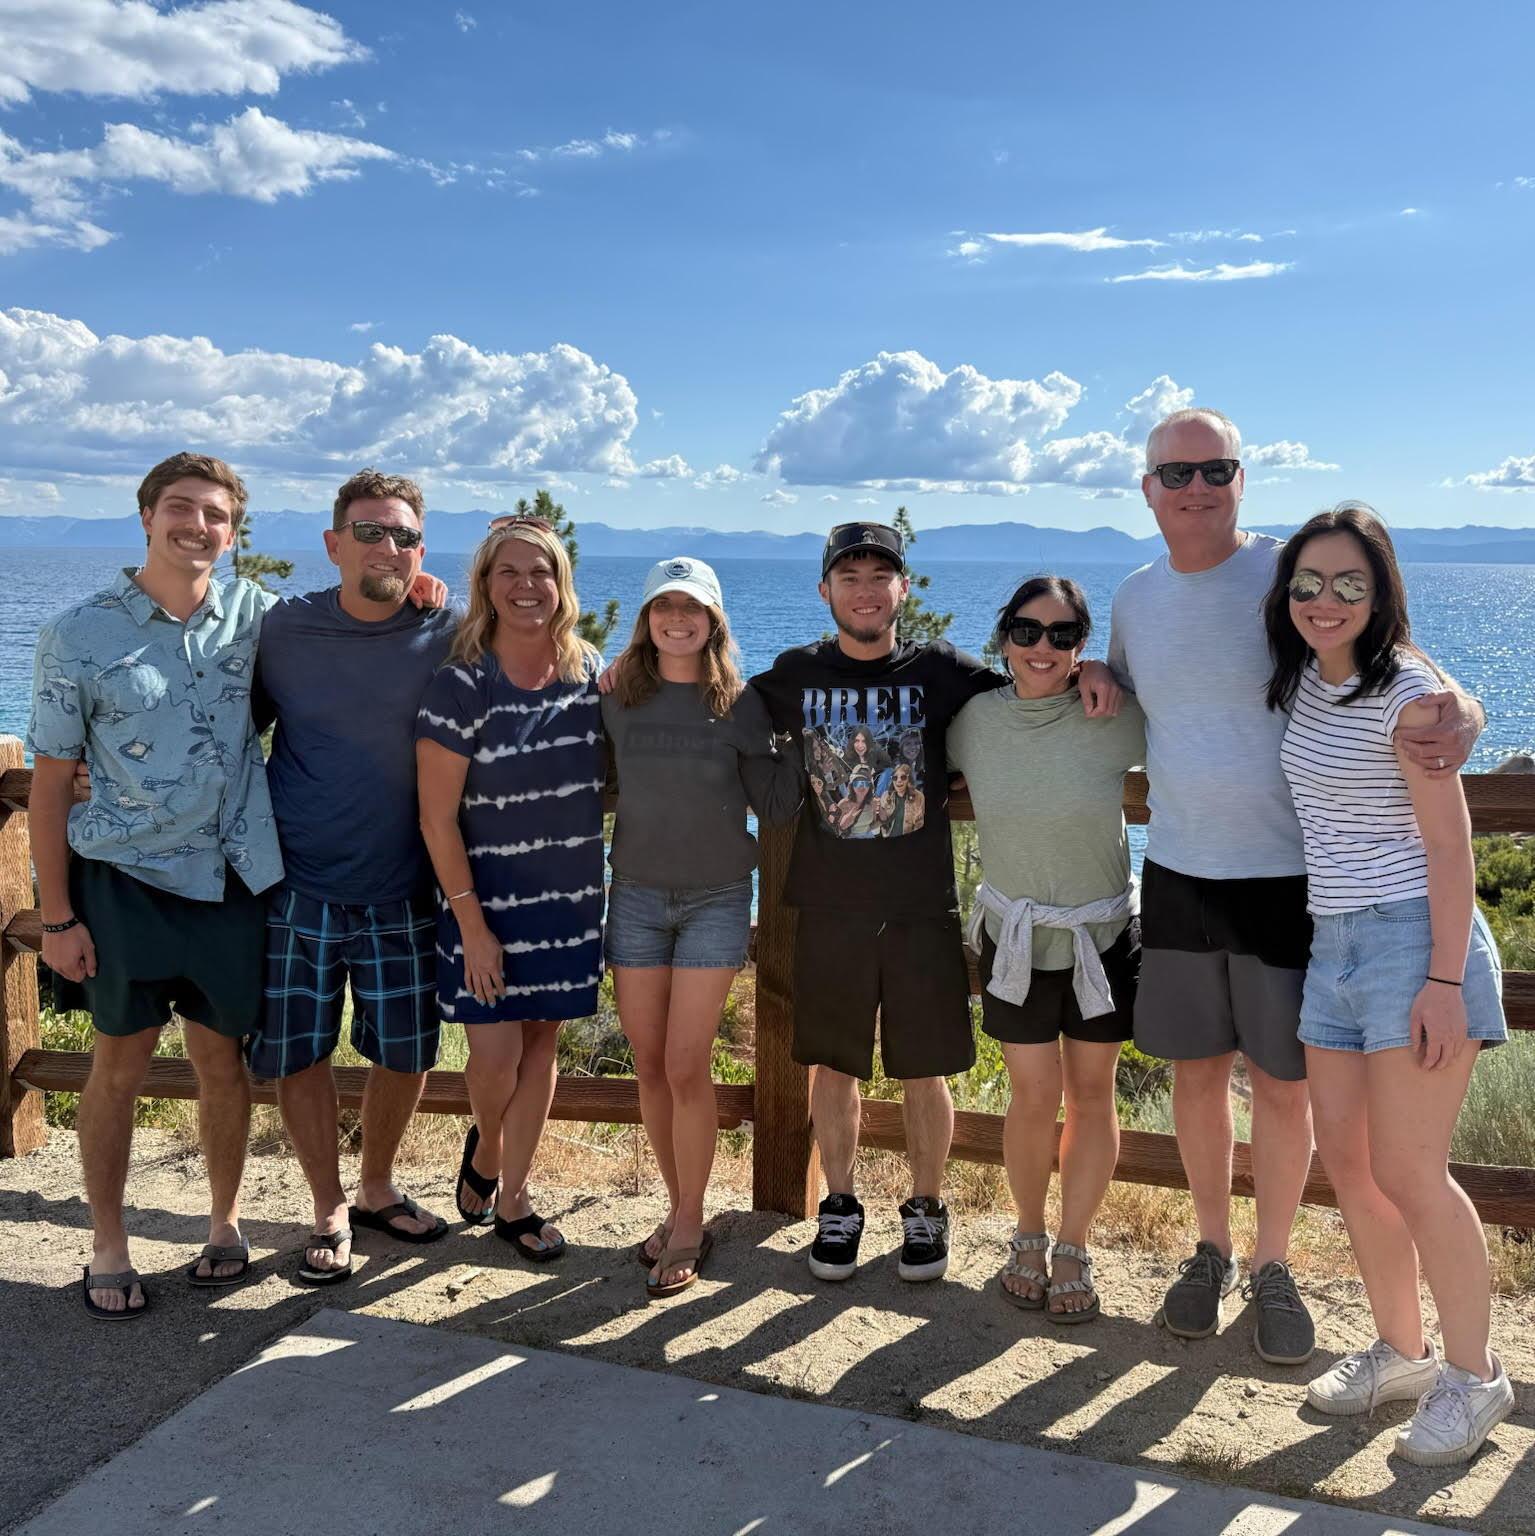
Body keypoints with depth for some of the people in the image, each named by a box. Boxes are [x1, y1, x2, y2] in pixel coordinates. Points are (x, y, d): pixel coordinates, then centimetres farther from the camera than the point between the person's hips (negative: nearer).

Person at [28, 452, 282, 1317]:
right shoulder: (79, 637, -6)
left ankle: (225, 1222, 30)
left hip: (232, 878, 2)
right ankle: (109, 1249, 22)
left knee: (224, 1058, 11)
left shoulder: (253, 615, 1)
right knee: (120, 1064, 6)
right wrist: (57, 914, -5)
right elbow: (52, 779, -3)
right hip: (124, 880, -2)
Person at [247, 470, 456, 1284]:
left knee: (406, 1052, 10)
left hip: (401, 894, 1)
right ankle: (328, 1211, 28)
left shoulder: (448, 636, -4)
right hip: (297, 888, 0)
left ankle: (377, 1189, 36)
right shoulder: (284, 630, -3)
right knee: (297, 1054, 6)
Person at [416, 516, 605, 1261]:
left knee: (541, 1042, 10)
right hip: (487, 899, -4)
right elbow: (437, 818, -12)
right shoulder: (460, 685, -14)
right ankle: (484, 1148, 32)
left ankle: (511, 1197, 27)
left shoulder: (587, 671, -1)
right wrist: (471, 923, -14)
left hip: (570, 897, 4)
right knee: (495, 1055, -3)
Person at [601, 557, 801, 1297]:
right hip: (635, 897, 2)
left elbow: (774, 808, -4)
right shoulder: (616, 701, 0)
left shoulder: (739, 705, -4)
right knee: (649, 1066, 7)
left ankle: (689, 1228, 13)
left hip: (715, 900, -2)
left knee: (686, 1067, -4)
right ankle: (679, 1207, 26)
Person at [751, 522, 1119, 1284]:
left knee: (924, 1072, 8)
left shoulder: (941, 671, -2)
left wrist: (1085, 671, -15)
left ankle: (926, 1209, 30)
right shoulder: (797, 675, 2)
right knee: (833, 1067, 11)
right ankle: (839, 1207, 31)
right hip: (828, 909, 1)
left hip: (922, 909, -1)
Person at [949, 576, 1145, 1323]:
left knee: (1091, 1093, 9)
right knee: (1035, 1097, 2)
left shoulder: (1115, 720, -15)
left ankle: (1073, 1249, 25)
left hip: (1103, 935, 0)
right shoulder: (975, 720, -9)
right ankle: (1028, 1236, 27)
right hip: (1014, 937, 1)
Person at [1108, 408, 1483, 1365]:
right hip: (1178, 874, 4)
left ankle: (1274, 1268, 28)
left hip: (1288, 879, -3)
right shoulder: (1136, 598, 6)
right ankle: (1213, 1252, 33)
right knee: (1198, 1072, 13)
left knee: (1282, 1086, 7)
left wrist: (1461, 717, -30)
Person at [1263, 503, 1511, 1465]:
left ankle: (1474, 1376, 15)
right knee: (1346, 1161, 10)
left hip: (1412, 936, -7)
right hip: (1332, 942, 7)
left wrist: (1444, 980, -19)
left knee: (1407, 1173, -4)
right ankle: (1402, 1352, 27)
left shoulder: (1407, 690, -12)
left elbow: (1450, 844, -14)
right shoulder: (1300, 683, 9)